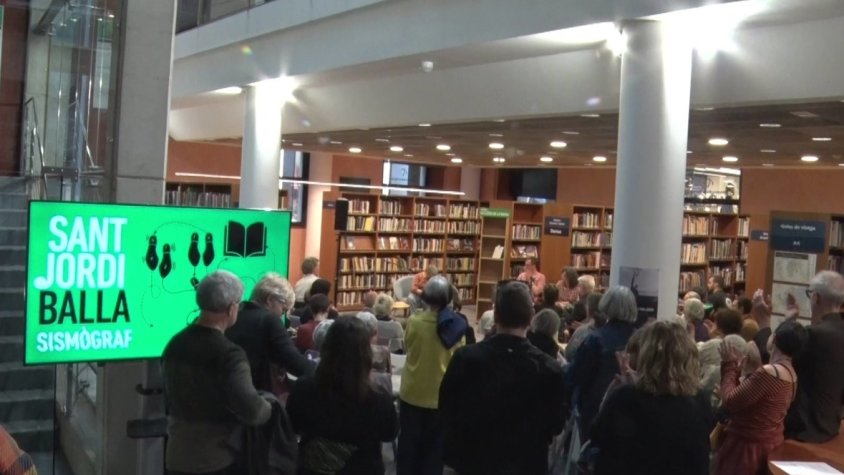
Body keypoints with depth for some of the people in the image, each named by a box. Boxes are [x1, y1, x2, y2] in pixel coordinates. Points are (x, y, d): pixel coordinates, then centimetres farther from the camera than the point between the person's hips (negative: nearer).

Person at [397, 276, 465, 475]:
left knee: (409, 442, 15)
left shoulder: (414, 321, -14)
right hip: (441, 395, 1)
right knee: (434, 445, 14)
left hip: (413, 393, -1)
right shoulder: (456, 325, -11)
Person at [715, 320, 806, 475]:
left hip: (749, 445, -9)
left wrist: (730, 365, -10)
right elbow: (743, 397, 8)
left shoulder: (769, 372, -26)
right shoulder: (790, 373, 6)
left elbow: (729, 402, -21)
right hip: (769, 442, 9)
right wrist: (737, 367, 5)